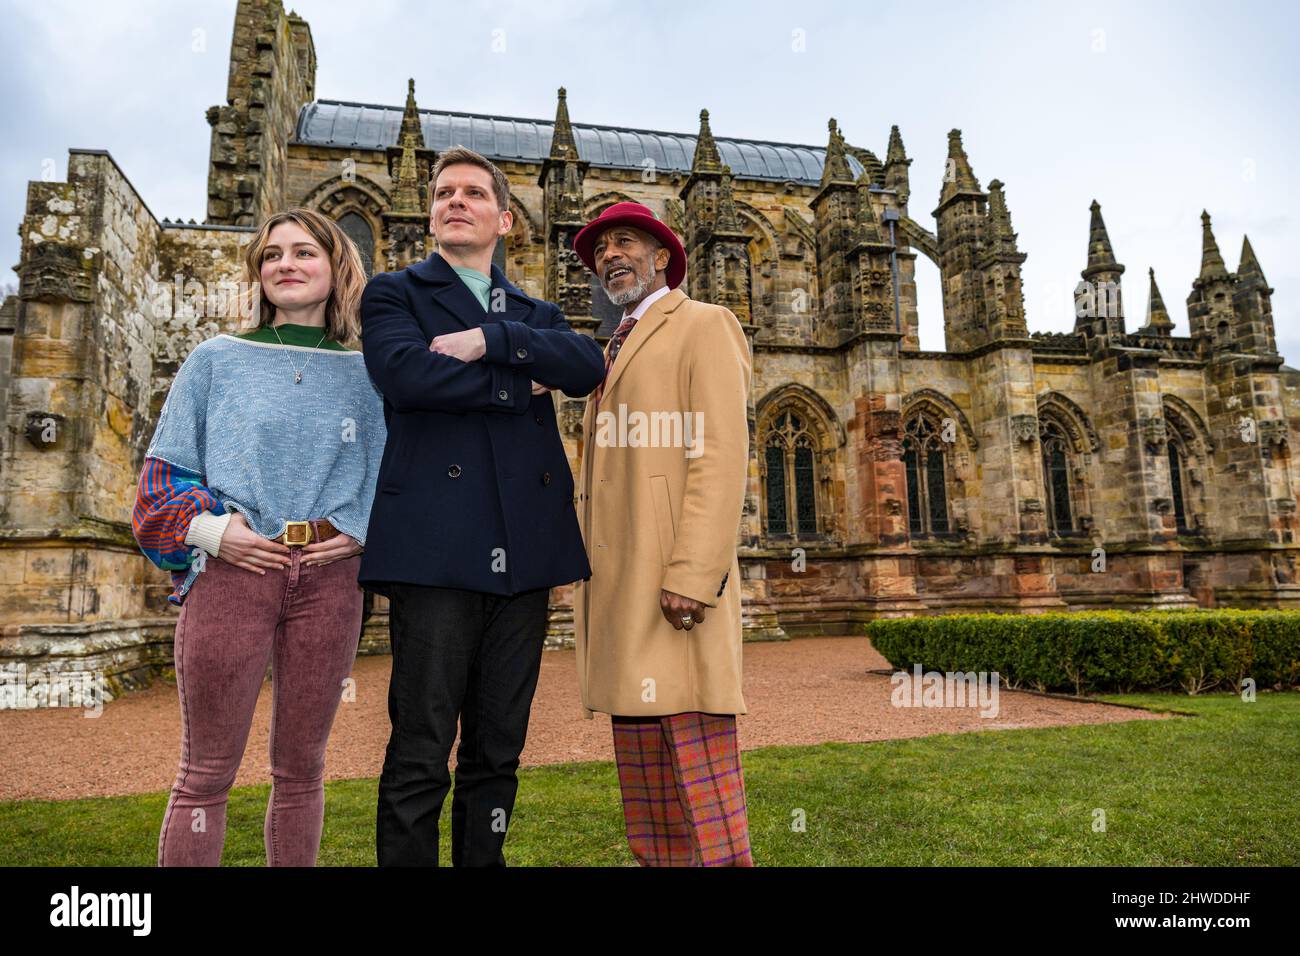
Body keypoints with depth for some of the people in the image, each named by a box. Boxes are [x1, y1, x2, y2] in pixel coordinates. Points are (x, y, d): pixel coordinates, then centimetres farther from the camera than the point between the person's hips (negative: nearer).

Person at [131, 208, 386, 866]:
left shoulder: (365, 374, 10)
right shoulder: (217, 360, 8)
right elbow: (164, 469, 8)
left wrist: (361, 532, -4)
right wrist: (205, 527, -8)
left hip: (330, 575, 2)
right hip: (231, 570, -1)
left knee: (301, 767, 12)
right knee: (206, 773, 4)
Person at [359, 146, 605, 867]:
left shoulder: (535, 314, 22)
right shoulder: (394, 293, 12)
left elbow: (586, 368, 0)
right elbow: (409, 374, -11)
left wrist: (489, 339, -9)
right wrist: (522, 384, -1)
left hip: (523, 554, 4)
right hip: (436, 546, -4)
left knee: (498, 753, 11)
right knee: (419, 758, -1)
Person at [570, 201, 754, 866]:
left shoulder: (704, 326, 2)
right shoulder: (619, 351, 27)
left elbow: (722, 454, -11)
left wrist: (692, 576, -21)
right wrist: (595, 598, 16)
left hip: (674, 586, -8)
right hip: (620, 590, 8)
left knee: (698, 761, -7)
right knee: (645, 783, 9)